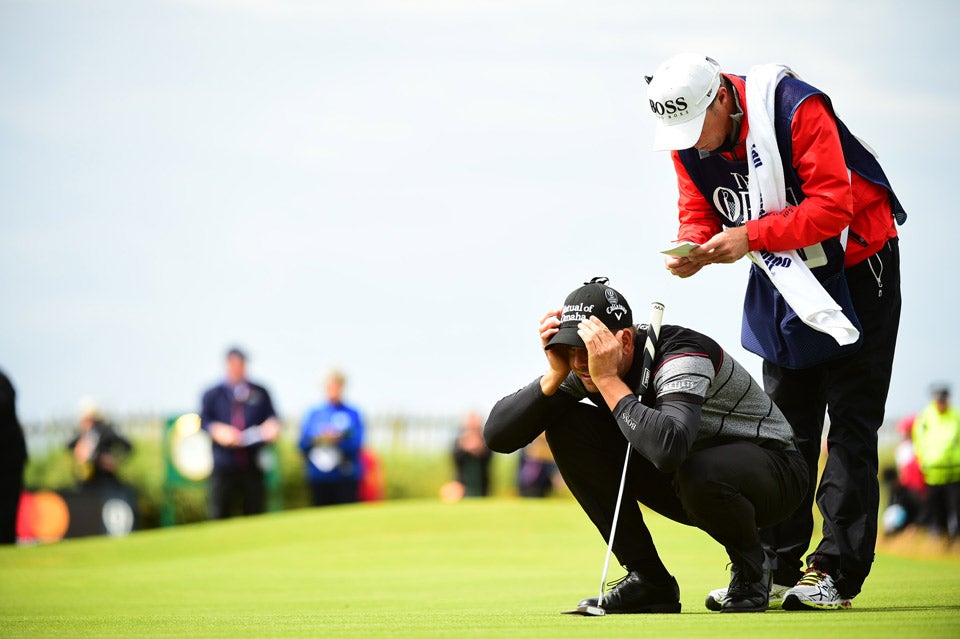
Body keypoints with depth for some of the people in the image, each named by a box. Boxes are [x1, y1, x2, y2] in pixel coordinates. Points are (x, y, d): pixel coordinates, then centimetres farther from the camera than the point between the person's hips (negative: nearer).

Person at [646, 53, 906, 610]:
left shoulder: (795, 109, -28)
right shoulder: (690, 142, -8)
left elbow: (833, 204, -31)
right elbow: (700, 214, -2)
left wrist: (751, 237, -36)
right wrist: (694, 250, -25)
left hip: (855, 267, -7)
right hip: (782, 282, 7)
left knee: (851, 423, -7)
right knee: (785, 426, 7)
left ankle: (838, 571, -8)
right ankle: (775, 568, 11)